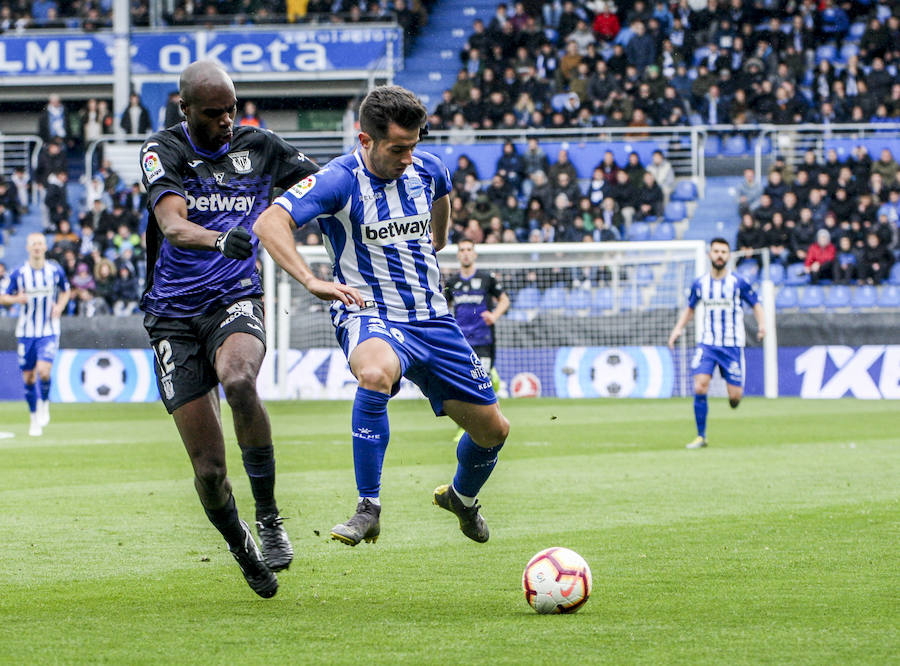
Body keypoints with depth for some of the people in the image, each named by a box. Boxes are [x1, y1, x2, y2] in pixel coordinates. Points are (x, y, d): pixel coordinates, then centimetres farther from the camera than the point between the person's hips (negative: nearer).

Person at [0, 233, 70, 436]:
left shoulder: (56, 270, -2)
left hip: (49, 331, -1)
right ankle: (35, 417, 23)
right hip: (26, 332, 1)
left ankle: (44, 403, 8)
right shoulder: (19, 273, -4)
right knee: (28, 377, 5)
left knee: (43, 370, -20)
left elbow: (65, 292, 15)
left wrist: (60, 306, -5)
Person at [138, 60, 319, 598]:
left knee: (239, 380, -36)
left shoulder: (260, 147, 4)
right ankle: (241, 550, 25)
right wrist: (220, 239, -44)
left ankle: (269, 518, -22)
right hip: (175, 316, 0)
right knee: (209, 467, -4)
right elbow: (173, 225, -23)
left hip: (237, 301, 1)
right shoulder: (164, 150, -6)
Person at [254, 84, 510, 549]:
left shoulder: (427, 170, 0)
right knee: (375, 372, -42)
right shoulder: (340, 181, -17)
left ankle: (462, 497, 43)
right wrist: (311, 281, -41)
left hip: (432, 319, 6)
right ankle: (368, 509, -31)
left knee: (492, 430, 7)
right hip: (370, 317, -6)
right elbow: (269, 223, -29)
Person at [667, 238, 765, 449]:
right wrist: (678, 328, 5)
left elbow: (755, 304, 5)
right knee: (699, 388, -16)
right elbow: (690, 308, 19)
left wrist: (761, 324, -14)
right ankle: (701, 436, -5)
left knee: (734, 396, -5)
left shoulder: (738, 282, -3)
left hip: (732, 345, -2)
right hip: (707, 344, 2)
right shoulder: (699, 284, 4)